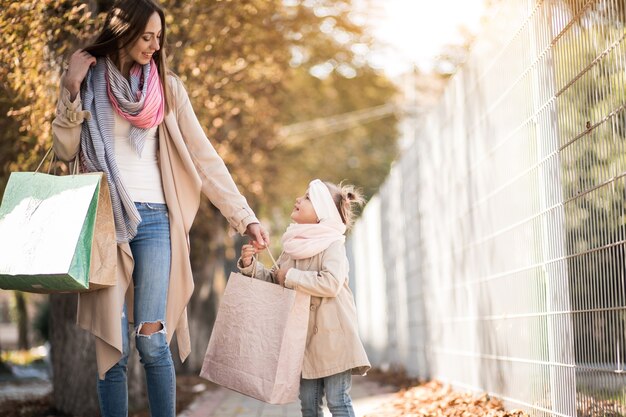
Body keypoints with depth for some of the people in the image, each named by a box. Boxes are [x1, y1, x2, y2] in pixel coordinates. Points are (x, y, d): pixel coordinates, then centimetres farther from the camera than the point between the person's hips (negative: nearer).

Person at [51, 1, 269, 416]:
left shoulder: (167, 87, 9)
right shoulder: (90, 80, 8)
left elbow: (204, 157, 6)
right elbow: (65, 151, 2)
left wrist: (245, 216, 0)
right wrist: (71, 91, -8)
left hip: (154, 217, 0)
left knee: (152, 339, -9)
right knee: (112, 345, -2)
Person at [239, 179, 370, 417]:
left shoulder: (332, 245, -11)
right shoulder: (293, 246, 11)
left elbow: (330, 283, -27)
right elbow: (273, 281, 18)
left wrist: (291, 277, -18)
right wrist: (250, 265, 1)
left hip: (332, 333, -7)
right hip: (304, 334, 7)